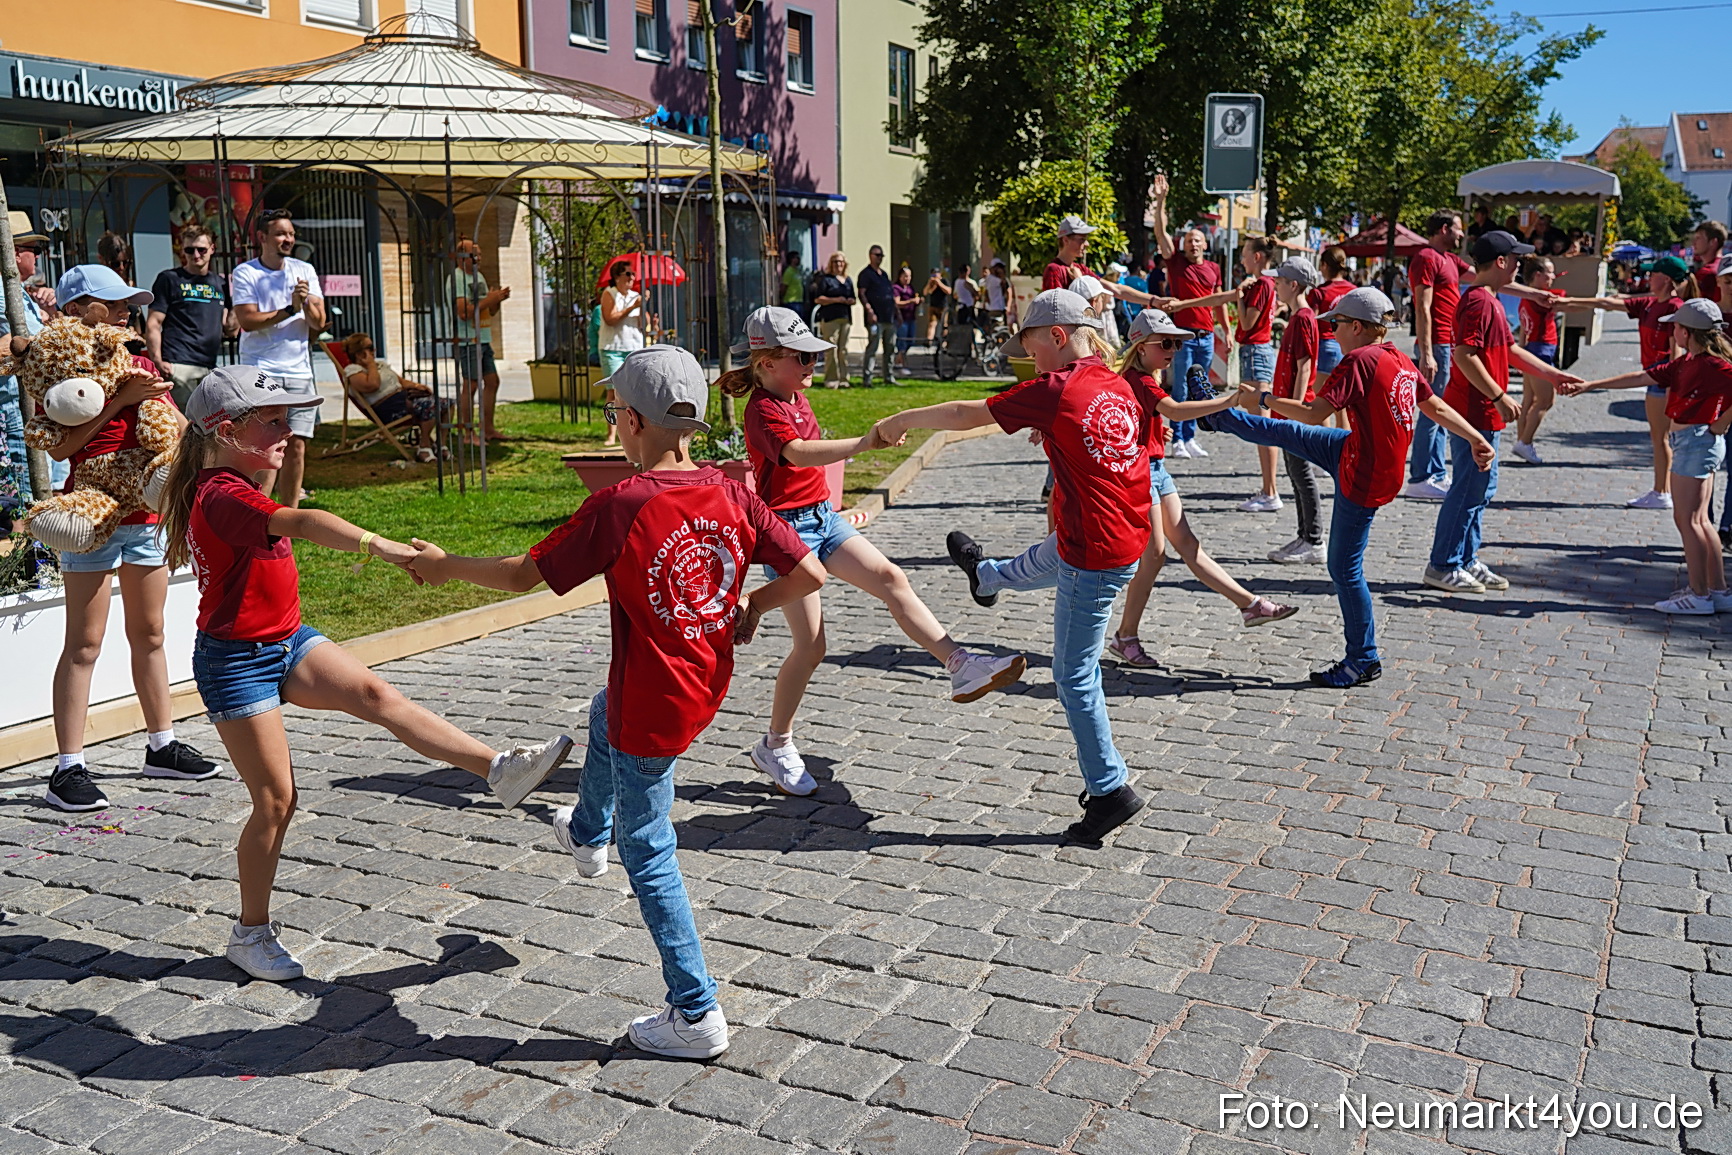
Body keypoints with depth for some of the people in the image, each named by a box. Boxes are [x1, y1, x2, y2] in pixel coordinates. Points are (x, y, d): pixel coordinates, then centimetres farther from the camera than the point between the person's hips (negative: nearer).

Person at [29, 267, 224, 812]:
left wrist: (153, 396, -6)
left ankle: (162, 746, 24)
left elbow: (180, 428, 13)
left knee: (149, 634, 14)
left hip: (145, 512, 7)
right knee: (84, 643, -5)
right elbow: (58, 446, -17)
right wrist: (120, 400, -20)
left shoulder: (139, 363, 13)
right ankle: (68, 769, 0)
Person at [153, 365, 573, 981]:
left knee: (376, 693, -14)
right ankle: (250, 933, 15)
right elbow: (300, 523, -43)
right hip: (235, 661, -9)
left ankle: (499, 768, -24)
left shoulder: (227, 487, 10)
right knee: (275, 799, -2)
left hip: (286, 642, 9)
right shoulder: (221, 496, -24)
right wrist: (379, 545, -55)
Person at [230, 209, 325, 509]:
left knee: (296, 446, 3)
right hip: (260, 372, -4)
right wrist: (290, 309, -13)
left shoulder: (304, 270, 12)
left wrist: (306, 303, -13)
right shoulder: (244, 273, 0)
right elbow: (247, 321, -11)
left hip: (299, 371, 4)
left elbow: (318, 322, 6)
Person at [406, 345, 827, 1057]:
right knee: (605, 714, 38)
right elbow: (808, 575, -7)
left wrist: (446, 566, 4)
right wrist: (750, 606, 11)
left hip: (653, 709, -7)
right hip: (709, 685, 7)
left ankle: (696, 1014, 15)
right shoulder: (732, 495, -9)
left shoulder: (617, 507, -22)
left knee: (647, 853, 9)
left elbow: (526, 575, -13)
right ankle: (588, 833, 65)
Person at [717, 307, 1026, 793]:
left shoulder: (796, 397, 12)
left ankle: (962, 666, -18)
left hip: (822, 516, 8)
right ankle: (776, 745, 10)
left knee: (890, 578, -11)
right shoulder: (762, 410, -17)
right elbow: (797, 453, -37)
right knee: (810, 645, -6)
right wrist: (863, 443, -50)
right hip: (787, 525, -8)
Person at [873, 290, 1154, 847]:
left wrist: (901, 420, 3)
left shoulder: (1054, 390, -19)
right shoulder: (1117, 384, 3)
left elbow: (964, 415, -12)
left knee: (1074, 674, 3)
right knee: (1036, 563, 39)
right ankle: (985, 576, 72)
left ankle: (1111, 789, 10)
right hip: (1129, 537, 9)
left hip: (1095, 556, -9)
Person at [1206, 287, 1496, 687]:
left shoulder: (1359, 360, -22)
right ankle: (1222, 417, 44)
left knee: (1345, 569, 3)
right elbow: (1436, 407, 11)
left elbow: (1314, 414, -25)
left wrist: (1268, 400, -11)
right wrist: (1477, 440, 22)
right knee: (1289, 434, 21)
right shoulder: (1401, 361, 3)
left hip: (1364, 481, -9)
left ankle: (1363, 662, 14)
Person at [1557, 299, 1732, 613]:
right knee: (1698, 520, 12)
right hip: (1687, 442, 10)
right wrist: (1589, 385, 15)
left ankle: (1699, 595, -2)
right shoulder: (1687, 363, 13)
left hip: (1698, 442, -10)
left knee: (1687, 518, -6)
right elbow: (1642, 377, 16)